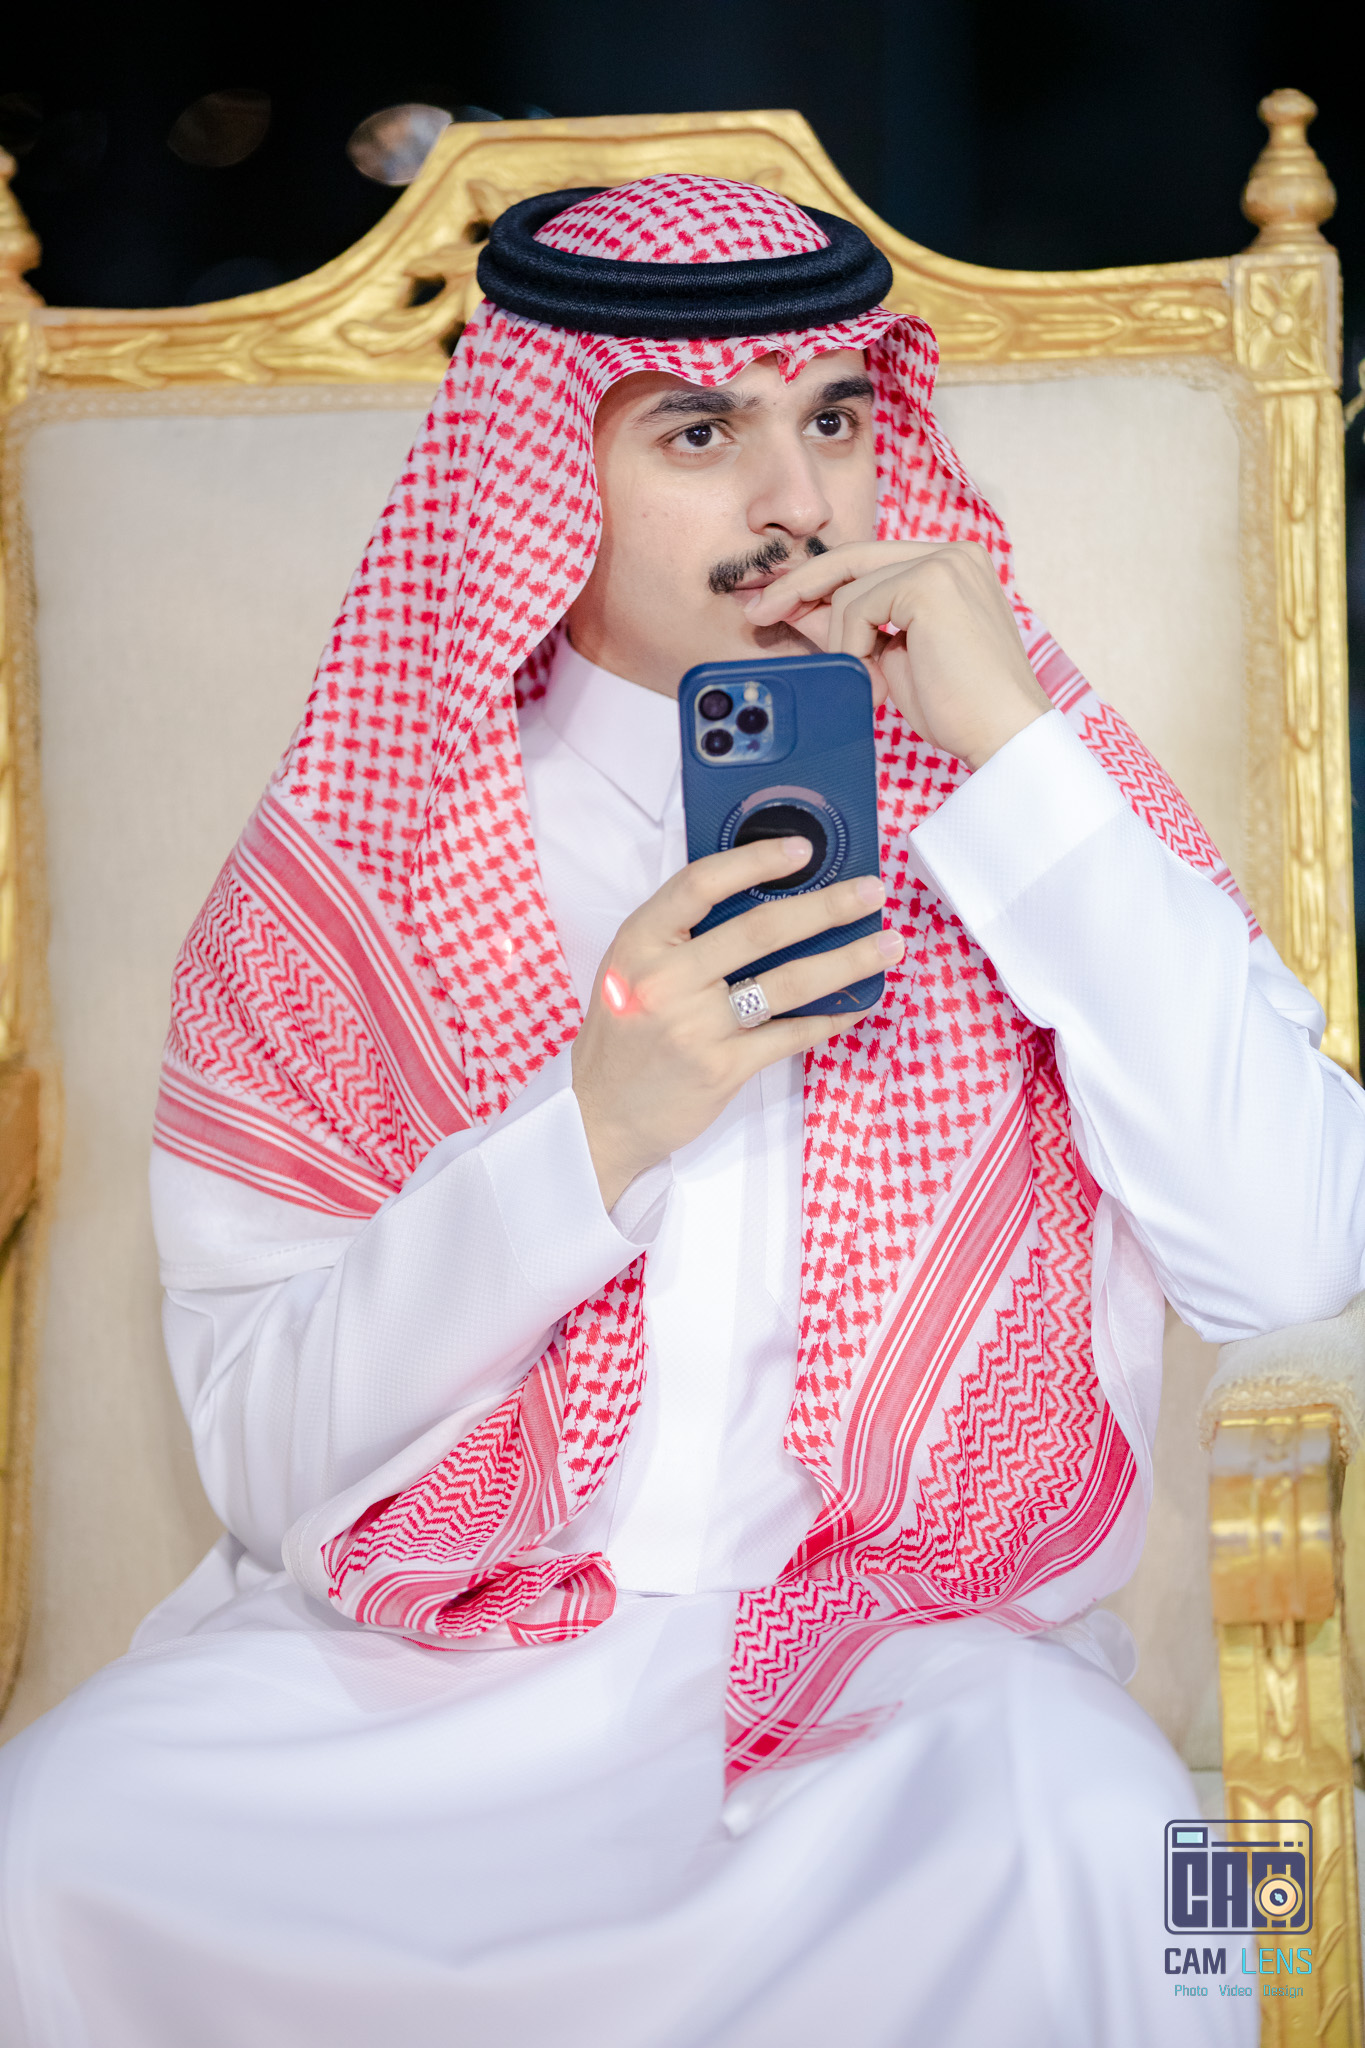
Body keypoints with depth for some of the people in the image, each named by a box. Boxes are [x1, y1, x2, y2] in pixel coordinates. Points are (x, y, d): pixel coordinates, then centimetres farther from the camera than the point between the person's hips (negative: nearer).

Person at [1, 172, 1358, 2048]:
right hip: (423, 1657, 0)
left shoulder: (1013, 799, 3)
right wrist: (595, 1132, -21)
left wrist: (1018, 757, -14)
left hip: (913, 1644, 1)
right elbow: (266, 1453, -6)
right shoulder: (354, 858, 1)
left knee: (1083, 1848, -33)